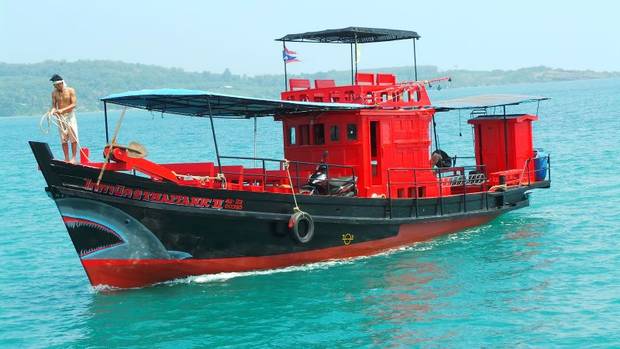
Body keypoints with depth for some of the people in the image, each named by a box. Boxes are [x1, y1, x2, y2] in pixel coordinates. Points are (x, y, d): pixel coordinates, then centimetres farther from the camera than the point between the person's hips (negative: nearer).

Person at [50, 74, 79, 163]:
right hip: (60, 117, 3)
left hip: (70, 116, -3)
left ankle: (73, 158, -3)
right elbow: (54, 105, 4)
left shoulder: (70, 91, -6)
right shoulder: (54, 93, 4)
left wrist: (63, 110, -23)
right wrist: (52, 111, -19)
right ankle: (66, 158, 5)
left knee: (73, 138, -6)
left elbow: (73, 104, -12)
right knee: (63, 139, 2)